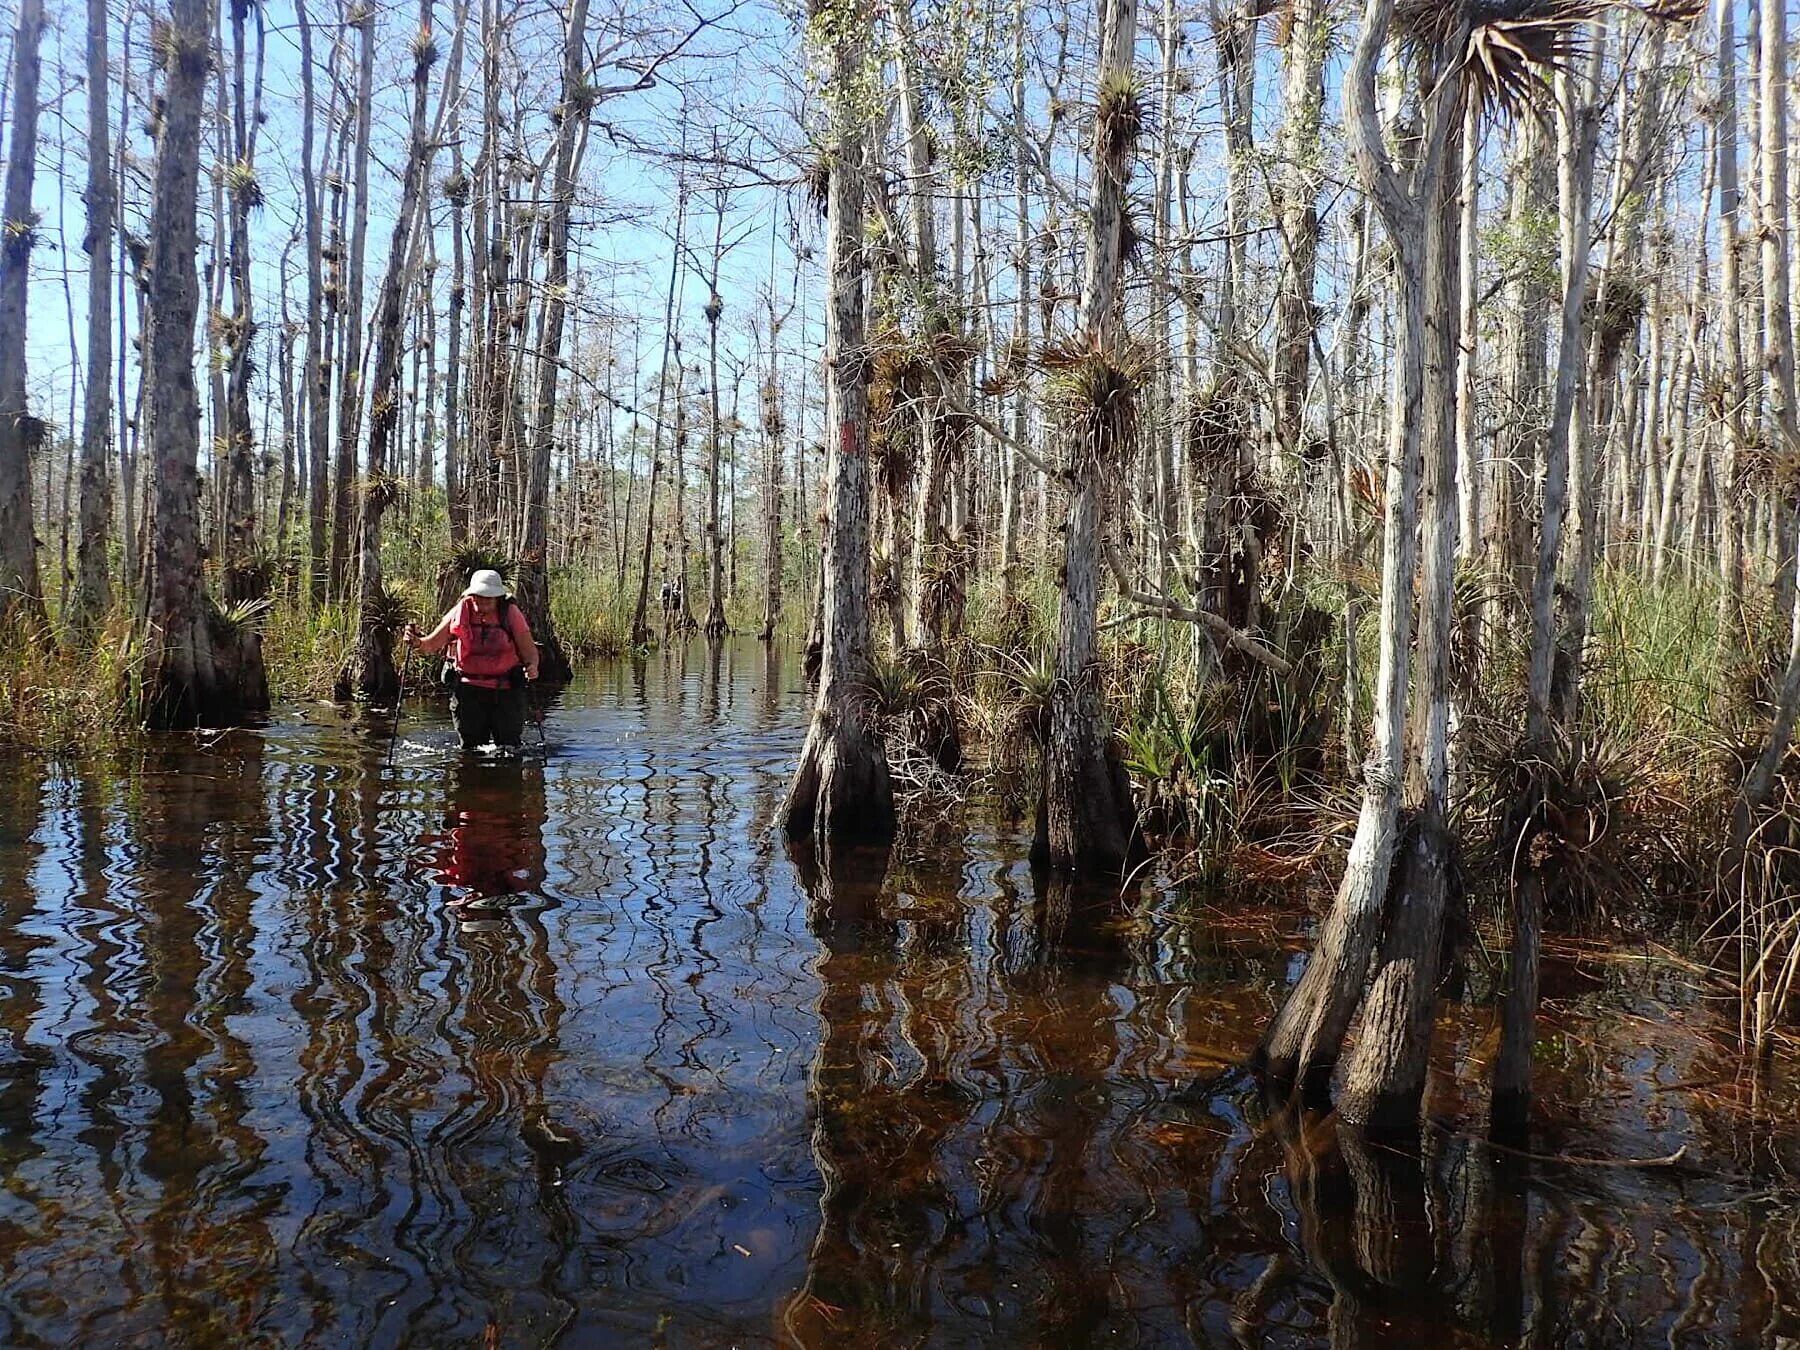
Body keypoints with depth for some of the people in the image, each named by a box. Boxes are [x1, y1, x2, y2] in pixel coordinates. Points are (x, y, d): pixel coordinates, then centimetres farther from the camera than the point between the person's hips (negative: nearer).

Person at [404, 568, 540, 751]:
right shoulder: (461, 612, -1)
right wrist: (417, 642, -19)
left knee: (509, 745, 1)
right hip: (468, 688, 1)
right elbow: (432, 645, 3)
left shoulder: (510, 613, -4)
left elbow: (529, 648, -5)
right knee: (471, 748, 8)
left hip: (506, 690, -1)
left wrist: (532, 667, -27)